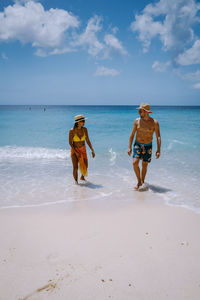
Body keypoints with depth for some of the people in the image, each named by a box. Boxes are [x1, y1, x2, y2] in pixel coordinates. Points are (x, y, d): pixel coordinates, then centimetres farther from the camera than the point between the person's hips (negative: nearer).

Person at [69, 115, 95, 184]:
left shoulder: (84, 129, -9)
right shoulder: (72, 131, -20)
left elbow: (87, 140, -2)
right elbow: (70, 143, -14)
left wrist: (92, 150, -6)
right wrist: (76, 152, -20)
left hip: (83, 149, 4)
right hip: (74, 150, -3)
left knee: (85, 166, 8)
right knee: (75, 167, -12)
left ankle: (82, 177, 37)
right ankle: (76, 181, 9)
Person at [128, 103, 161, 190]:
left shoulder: (154, 122, -10)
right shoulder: (137, 121, -4)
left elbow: (158, 137, -8)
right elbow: (132, 135, 1)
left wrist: (158, 150, -16)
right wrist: (129, 147, -4)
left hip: (148, 146, -1)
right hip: (137, 145, 1)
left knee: (144, 165, 7)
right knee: (135, 163, -14)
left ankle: (142, 182, 27)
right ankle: (139, 182, 3)